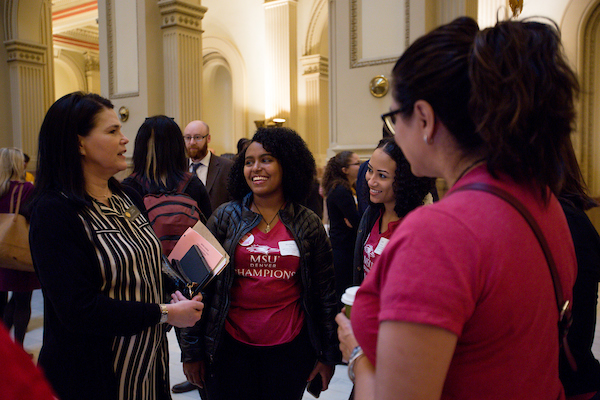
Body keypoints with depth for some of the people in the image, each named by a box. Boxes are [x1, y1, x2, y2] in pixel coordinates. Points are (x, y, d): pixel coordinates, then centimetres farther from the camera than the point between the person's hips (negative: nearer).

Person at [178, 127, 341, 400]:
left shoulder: (308, 224, 0)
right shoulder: (225, 217, -1)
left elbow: (326, 292, 3)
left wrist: (328, 354, 4)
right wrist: (191, 351, 0)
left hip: (289, 347, 0)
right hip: (232, 347, 0)